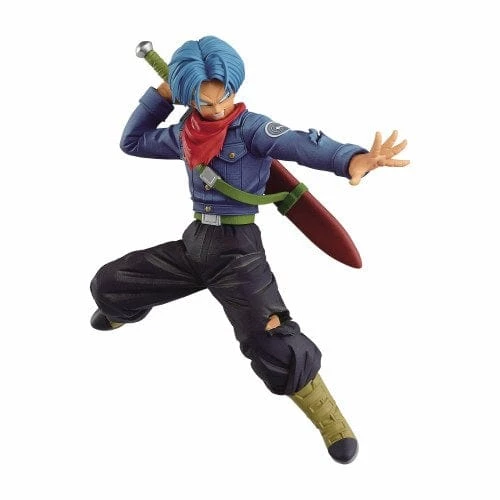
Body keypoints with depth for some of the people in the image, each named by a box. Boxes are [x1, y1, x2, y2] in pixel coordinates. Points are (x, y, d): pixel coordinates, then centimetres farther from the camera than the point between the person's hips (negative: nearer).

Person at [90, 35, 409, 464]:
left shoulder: (249, 126, -13)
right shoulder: (185, 134, 6)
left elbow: (299, 144, -32)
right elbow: (132, 141, 21)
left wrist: (352, 159, -52)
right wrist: (162, 93, 7)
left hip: (237, 248, -6)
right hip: (194, 241, 6)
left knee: (272, 344, -22)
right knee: (108, 284, 15)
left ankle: (333, 425, -4)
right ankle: (122, 314, 54)